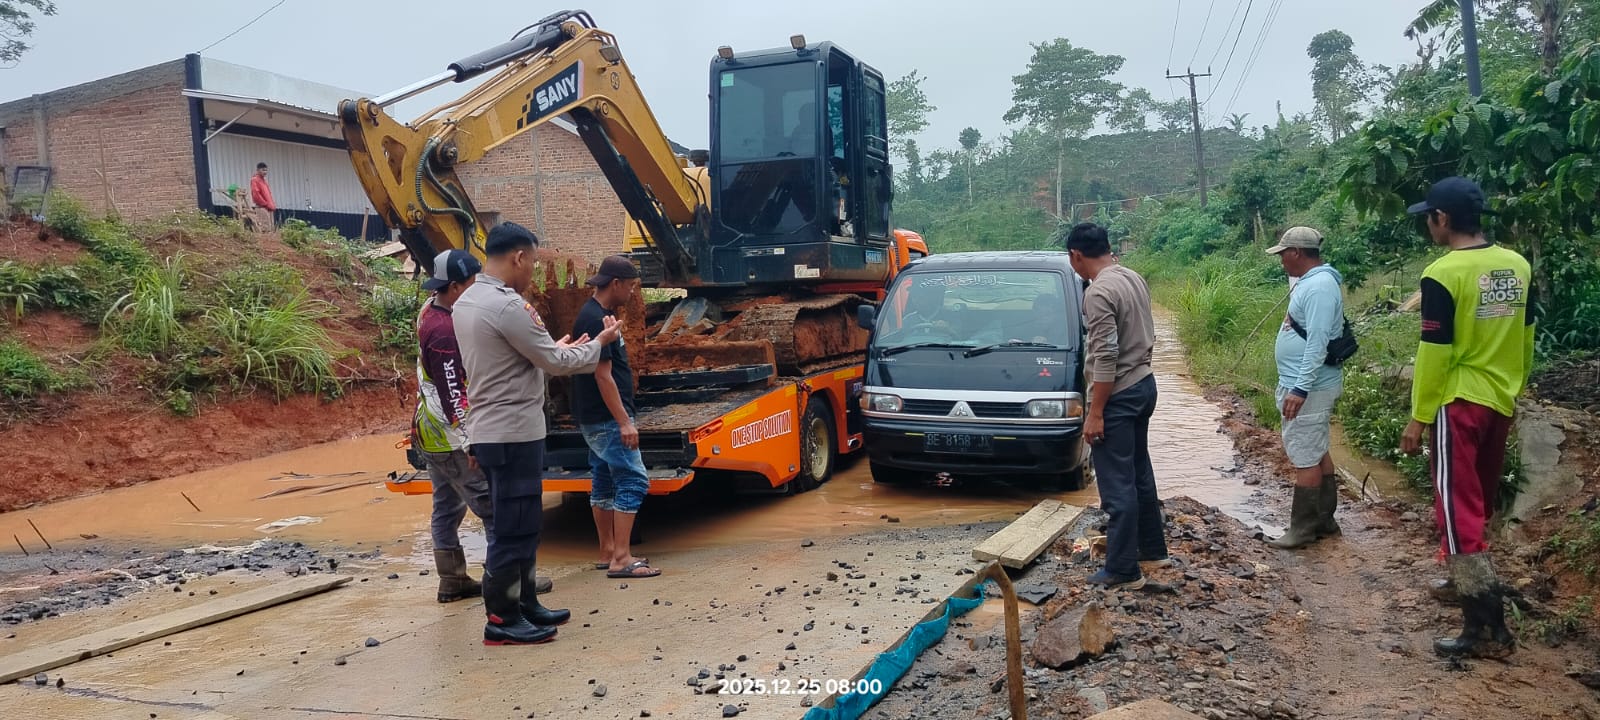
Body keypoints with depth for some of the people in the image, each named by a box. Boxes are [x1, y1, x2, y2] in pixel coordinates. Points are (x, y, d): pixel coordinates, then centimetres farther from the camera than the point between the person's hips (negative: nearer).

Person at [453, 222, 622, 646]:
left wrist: (556, 349, 23)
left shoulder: (466, 303, 11)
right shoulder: (507, 306, -19)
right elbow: (556, 364, -12)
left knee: (520, 525, 18)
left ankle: (525, 606, 27)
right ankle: (502, 622, 7)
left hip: (491, 432, 10)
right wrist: (598, 343, 3)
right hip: (513, 435, -10)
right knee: (513, 529, -1)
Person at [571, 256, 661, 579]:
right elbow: (603, 375, -22)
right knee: (633, 481, -10)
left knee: (604, 482, 14)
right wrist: (624, 421, -22)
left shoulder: (597, 315, 13)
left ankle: (608, 552, 21)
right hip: (607, 418, -10)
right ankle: (621, 559, -10)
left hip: (598, 419, 10)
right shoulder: (596, 320, -18)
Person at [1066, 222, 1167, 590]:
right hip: (1144, 384, 10)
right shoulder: (1135, 278, 8)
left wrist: (1095, 413, -21)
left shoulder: (1099, 292, -21)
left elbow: (1106, 356, -25)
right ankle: (1152, 548, 33)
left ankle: (1123, 570, 1)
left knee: (1117, 484, -4)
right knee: (1140, 472, 21)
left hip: (1119, 396, -10)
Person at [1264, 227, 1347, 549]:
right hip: (1304, 384, 11)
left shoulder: (1319, 286, -20)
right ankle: (1324, 519, 26)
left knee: (1305, 458, -4)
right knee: (1317, 453, 16)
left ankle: (1303, 528, 4)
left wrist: (1299, 389, -28)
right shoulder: (1310, 281, 13)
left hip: (1308, 388, -11)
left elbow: (1318, 343, -26)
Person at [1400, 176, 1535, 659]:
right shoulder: (1518, 266, 4)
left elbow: (1435, 355, -17)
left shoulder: (1443, 275, -18)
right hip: (1500, 402, 8)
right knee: (1479, 502, 23)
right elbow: (1526, 340, 13)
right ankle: (1468, 581, 40)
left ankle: (1487, 628, -7)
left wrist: (1418, 419, -9)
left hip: (1459, 403, -7)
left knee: (1458, 509, -4)